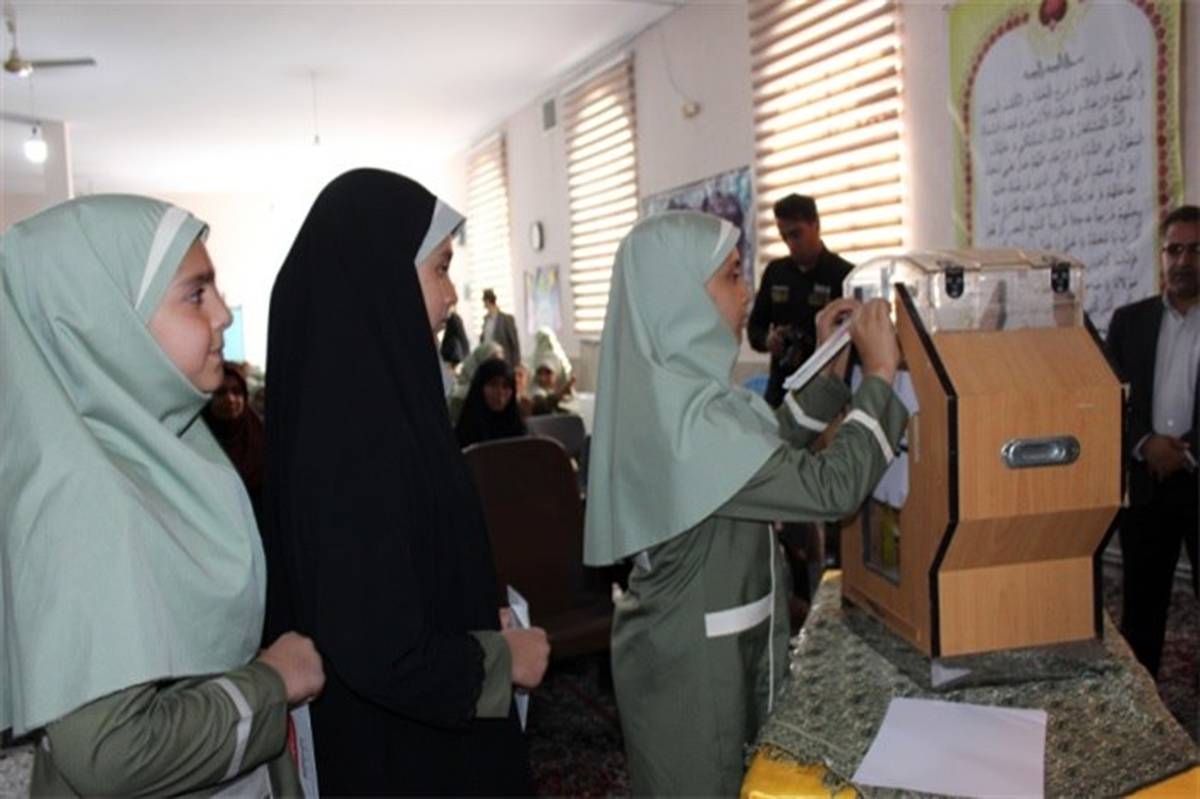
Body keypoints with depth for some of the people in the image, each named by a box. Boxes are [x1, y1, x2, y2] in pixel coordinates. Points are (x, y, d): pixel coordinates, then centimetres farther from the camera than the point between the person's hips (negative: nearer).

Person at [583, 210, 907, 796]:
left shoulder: (667, 389, 3)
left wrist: (831, 368, 9)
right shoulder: (682, 413, -28)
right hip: (692, 663, -9)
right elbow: (830, 488, -29)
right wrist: (879, 374, -17)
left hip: (712, 645, 9)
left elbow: (769, 454, 14)